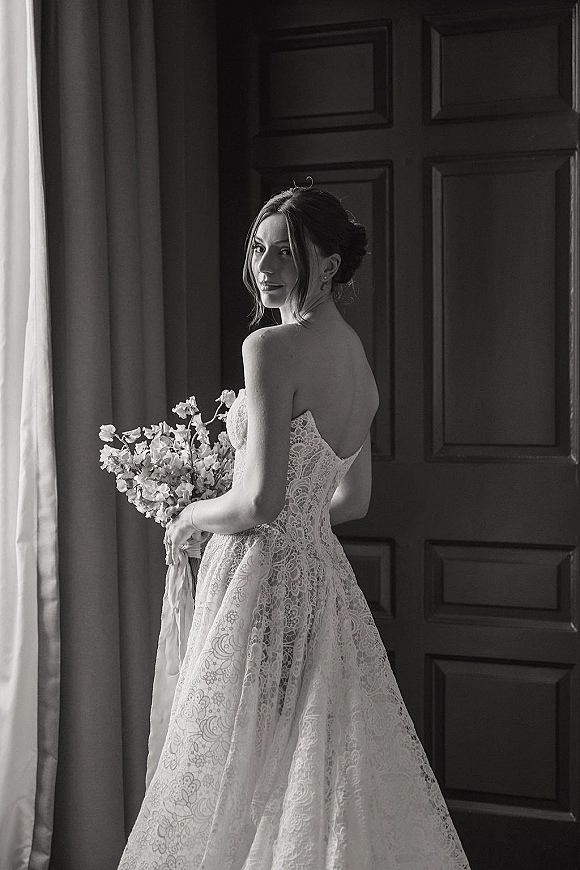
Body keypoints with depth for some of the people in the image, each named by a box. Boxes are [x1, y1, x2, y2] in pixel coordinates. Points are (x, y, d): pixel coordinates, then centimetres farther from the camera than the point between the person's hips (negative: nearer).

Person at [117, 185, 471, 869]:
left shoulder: (271, 347, -17)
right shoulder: (358, 358, 10)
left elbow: (261, 504, -22)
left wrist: (193, 516, -4)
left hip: (263, 579, -9)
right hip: (322, 570, 9)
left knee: (247, 781, 4)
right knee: (331, 782, 17)